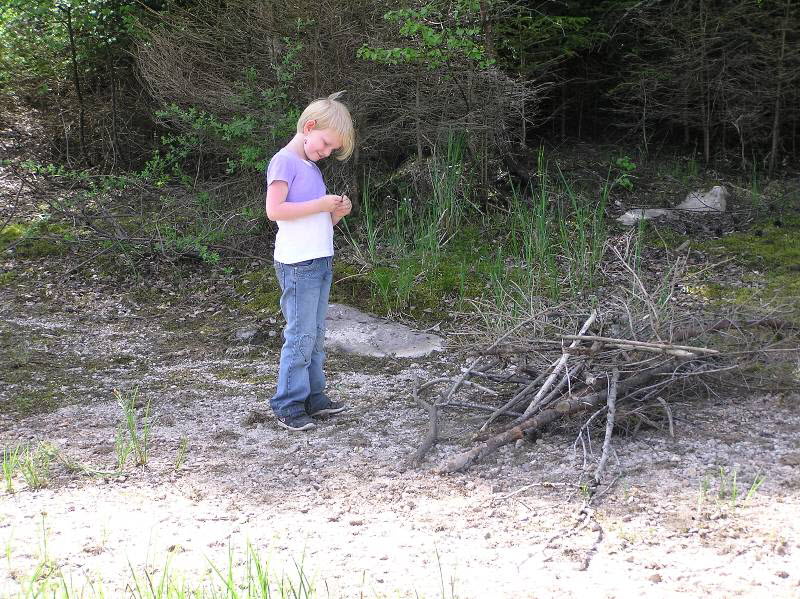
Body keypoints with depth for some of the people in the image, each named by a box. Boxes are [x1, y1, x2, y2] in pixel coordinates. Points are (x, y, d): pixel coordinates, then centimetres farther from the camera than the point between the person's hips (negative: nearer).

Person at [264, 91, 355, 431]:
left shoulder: (311, 167, 19)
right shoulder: (285, 161, -9)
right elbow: (274, 210, -20)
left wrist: (336, 213, 3)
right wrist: (321, 205, -17)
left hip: (321, 262, 9)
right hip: (298, 264, -9)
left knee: (315, 335, 12)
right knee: (301, 336, -7)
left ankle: (312, 397, 19)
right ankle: (288, 405, -2)